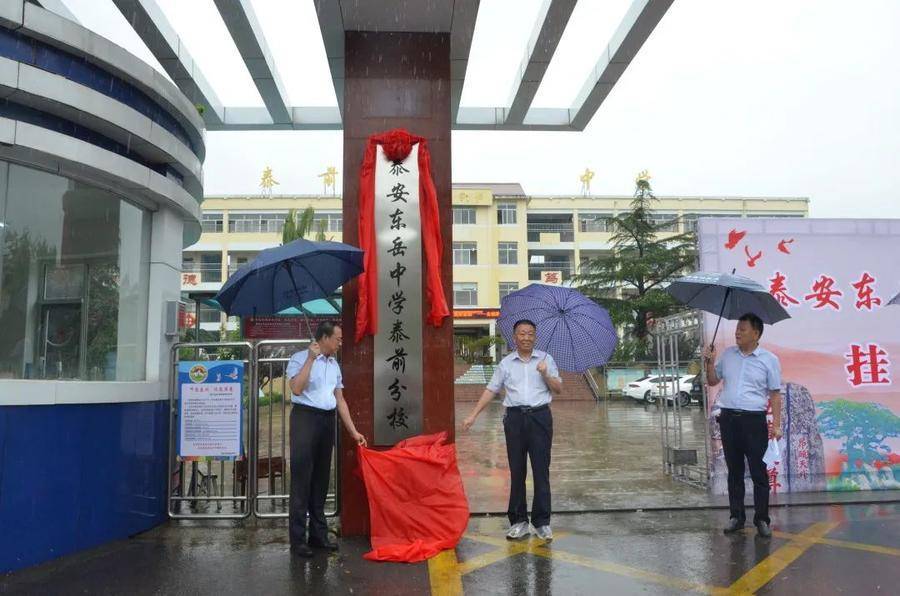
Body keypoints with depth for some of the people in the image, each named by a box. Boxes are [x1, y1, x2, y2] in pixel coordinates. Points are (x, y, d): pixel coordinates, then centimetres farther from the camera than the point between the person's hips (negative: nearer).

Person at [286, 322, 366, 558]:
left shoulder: (334, 364, 16)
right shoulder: (300, 358, -3)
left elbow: (340, 400, 17)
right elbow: (296, 389, -19)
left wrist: (353, 431, 13)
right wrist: (311, 359, -18)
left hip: (328, 420, 7)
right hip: (305, 417, -7)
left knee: (321, 478, 11)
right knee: (301, 478, -5)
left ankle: (318, 534, 19)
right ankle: (298, 538, 1)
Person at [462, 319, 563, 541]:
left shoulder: (545, 359, 8)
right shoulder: (506, 363, 10)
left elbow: (558, 389, 9)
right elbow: (491, 390, 12)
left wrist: (546, 375, -10)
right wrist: (473, 415, 7)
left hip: (540, 417, -1)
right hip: (515, 417, 1)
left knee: (541, 470, -1)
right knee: (517, 471, 4)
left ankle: (542, 523, 8)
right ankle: (519, 521, 14)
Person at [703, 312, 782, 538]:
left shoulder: (769, 359, -1)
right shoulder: (728, 354, 10)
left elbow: (775, 394, -1)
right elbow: (713, 381, 18)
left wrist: (776, 424, -7)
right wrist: (710, 362, 0)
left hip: (754, 420, -4)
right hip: (728, 419, 4)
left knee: (758, 472, 1)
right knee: (734, 471, 10)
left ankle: (762, 519, 11)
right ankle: (737, 516, 19)